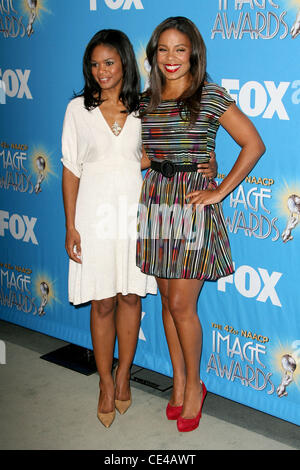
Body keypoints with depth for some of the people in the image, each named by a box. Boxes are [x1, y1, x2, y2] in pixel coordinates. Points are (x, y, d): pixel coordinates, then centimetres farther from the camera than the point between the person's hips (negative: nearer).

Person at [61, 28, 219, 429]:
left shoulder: (143, 109, 4)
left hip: (134, 208, 2)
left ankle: (123, 374, 26)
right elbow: (71, 170, 1)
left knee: (131, 297, 8)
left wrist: (196, 164, -10)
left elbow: (144, 158, 6)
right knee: (102, 302, 3)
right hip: (96, 211, -1)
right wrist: (71, 227, -4)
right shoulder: (78, 108, 1)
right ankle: (106, 383, 20)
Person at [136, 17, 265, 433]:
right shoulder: (146, 101, 9)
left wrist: (220, 191, -8)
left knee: (181, 303, -4)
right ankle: (178, 381, 27)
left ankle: (194, 384, 18)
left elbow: (254, 145, -6)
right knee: (168, 300, 11)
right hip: (155, 202, 5)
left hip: (192, 204, -5)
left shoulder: (211, 97, -6)